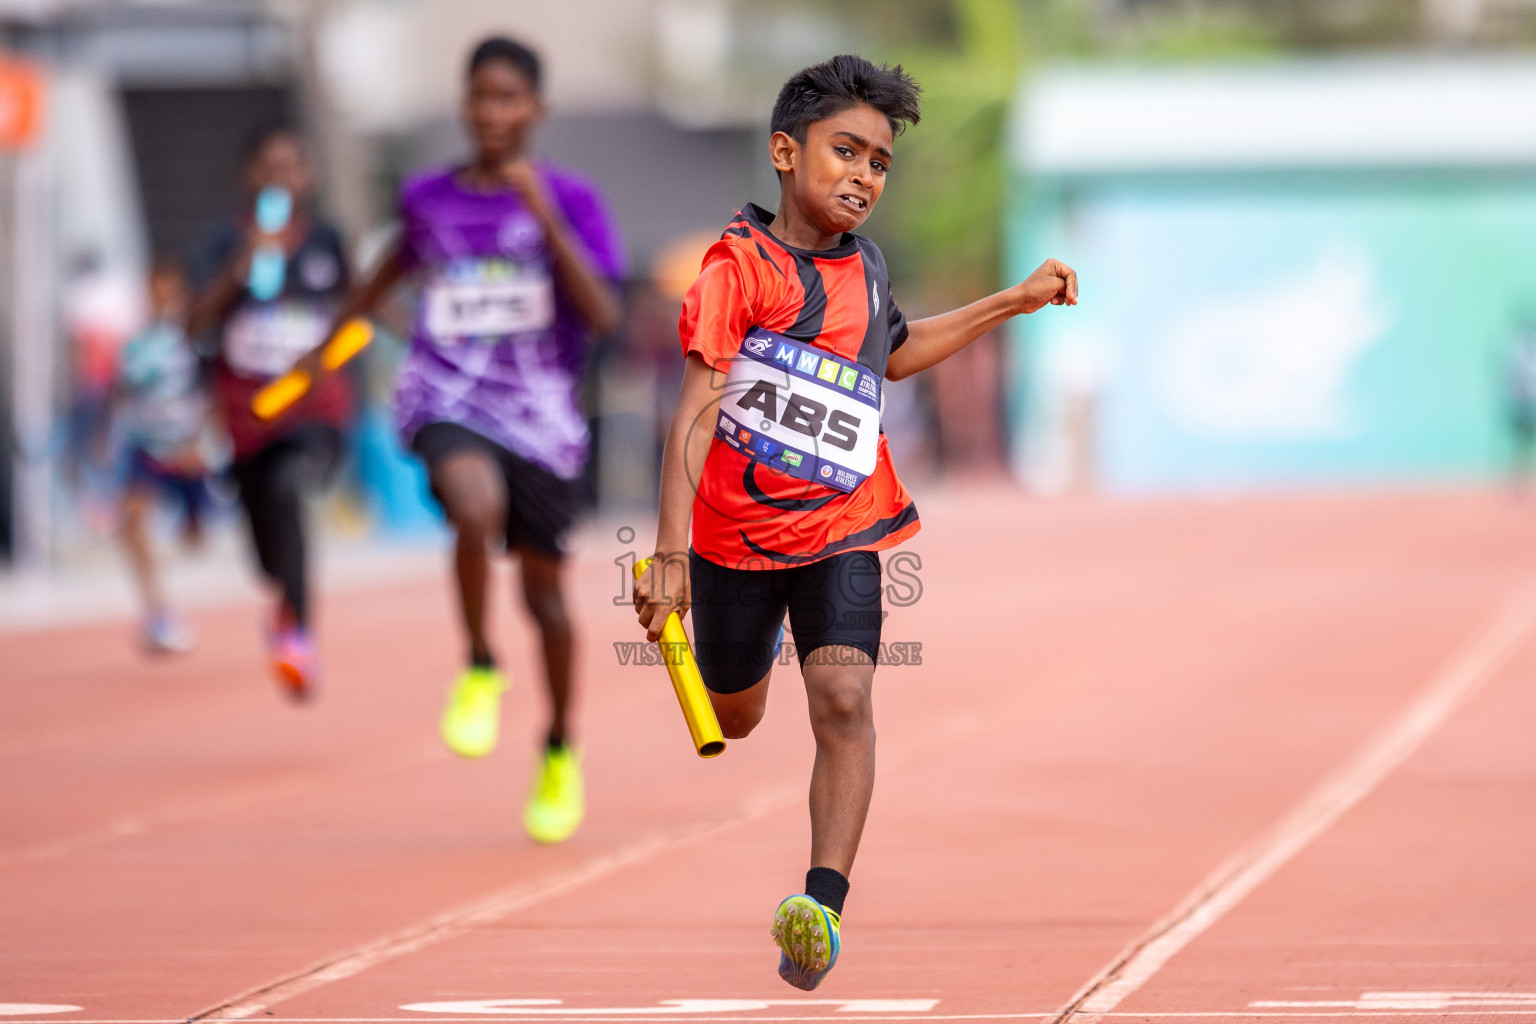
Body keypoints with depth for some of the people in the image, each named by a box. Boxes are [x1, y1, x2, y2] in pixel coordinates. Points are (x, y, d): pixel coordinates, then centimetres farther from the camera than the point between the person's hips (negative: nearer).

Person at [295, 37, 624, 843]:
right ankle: (479, 669, -10)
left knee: (543, 589, 8)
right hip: (447, 397, 0)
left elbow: (602, 316, -14)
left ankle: (562, 752, 31)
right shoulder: (428, 200, 5)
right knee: (478, 510, -33)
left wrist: (545, 218, -23)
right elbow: (397, 263, 27)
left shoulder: (568, 202, -3)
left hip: (540, 413, 0)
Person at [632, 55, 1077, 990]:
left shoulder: (864, 265, 4)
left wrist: (1016, 302, 24)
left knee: (844, 694, -21)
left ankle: (823, 905, -28)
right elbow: (698, 408, -21)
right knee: (735, 718, 18)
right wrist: (671, 553, -28)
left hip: (841, 526, 3)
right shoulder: (739, 264, -15)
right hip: (736, 527, -3)